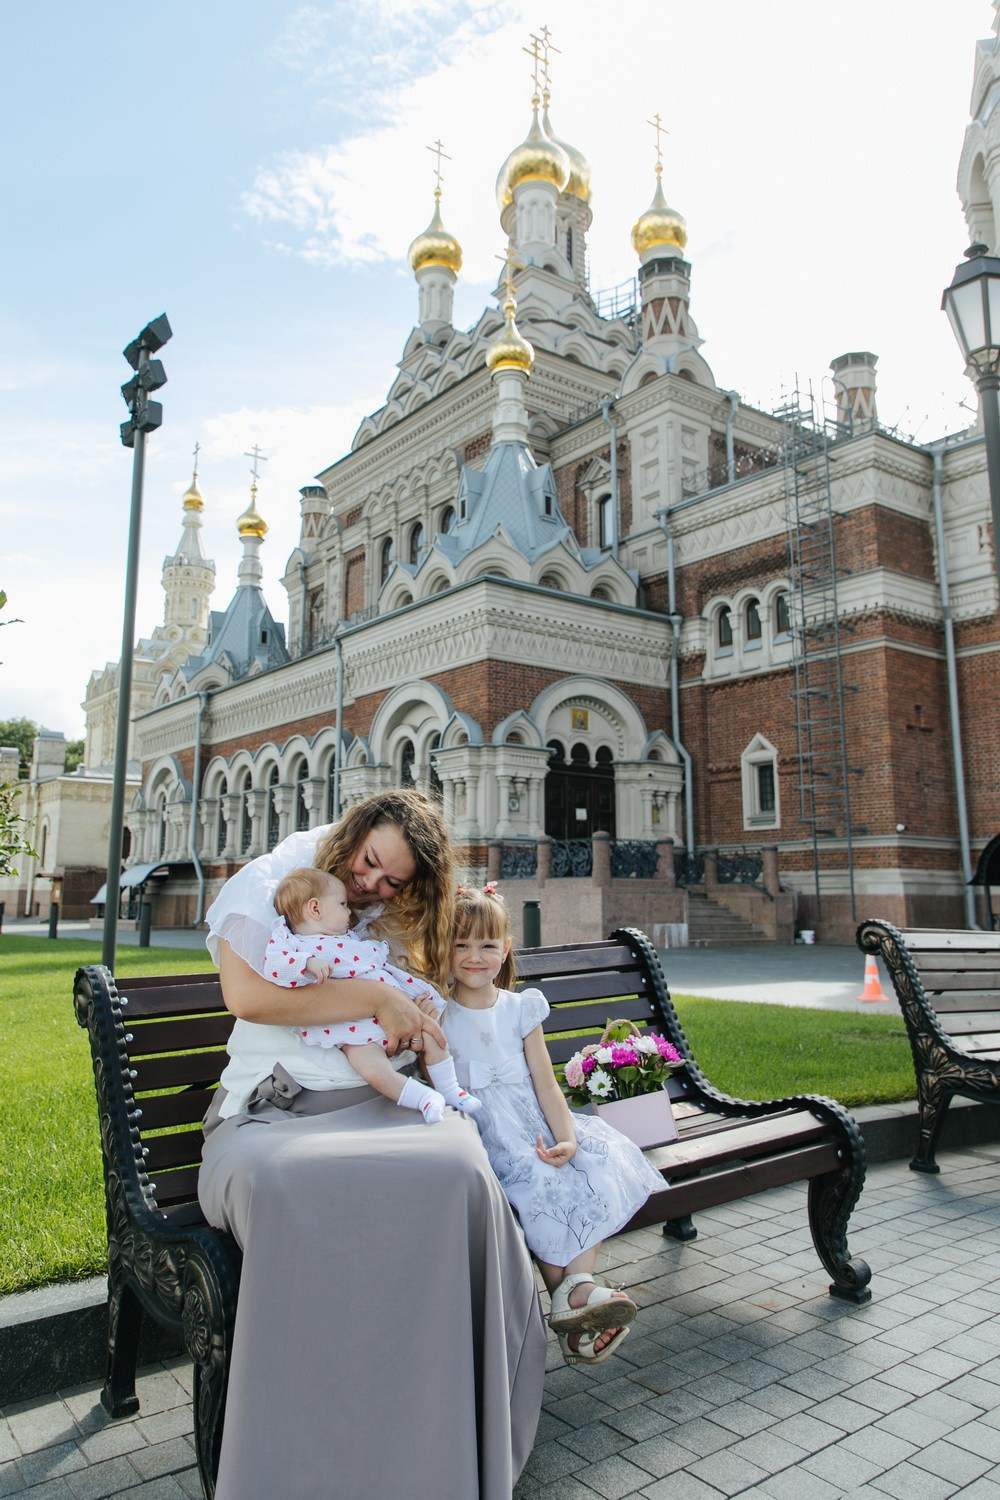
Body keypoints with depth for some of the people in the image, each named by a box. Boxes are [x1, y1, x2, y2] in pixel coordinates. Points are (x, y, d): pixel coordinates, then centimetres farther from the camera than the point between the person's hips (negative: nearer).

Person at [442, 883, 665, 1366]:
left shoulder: (521, 1008, 10)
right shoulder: (438, 1015, 1)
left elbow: (545, 1083, 5)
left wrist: (566, 1138, -10)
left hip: (534, 1123, 4)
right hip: (481, 1133, -4)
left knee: (604, 1165, -20)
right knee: (540, 1184, -30)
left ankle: (578, 1284, -24)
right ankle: (569, 1301, -16)